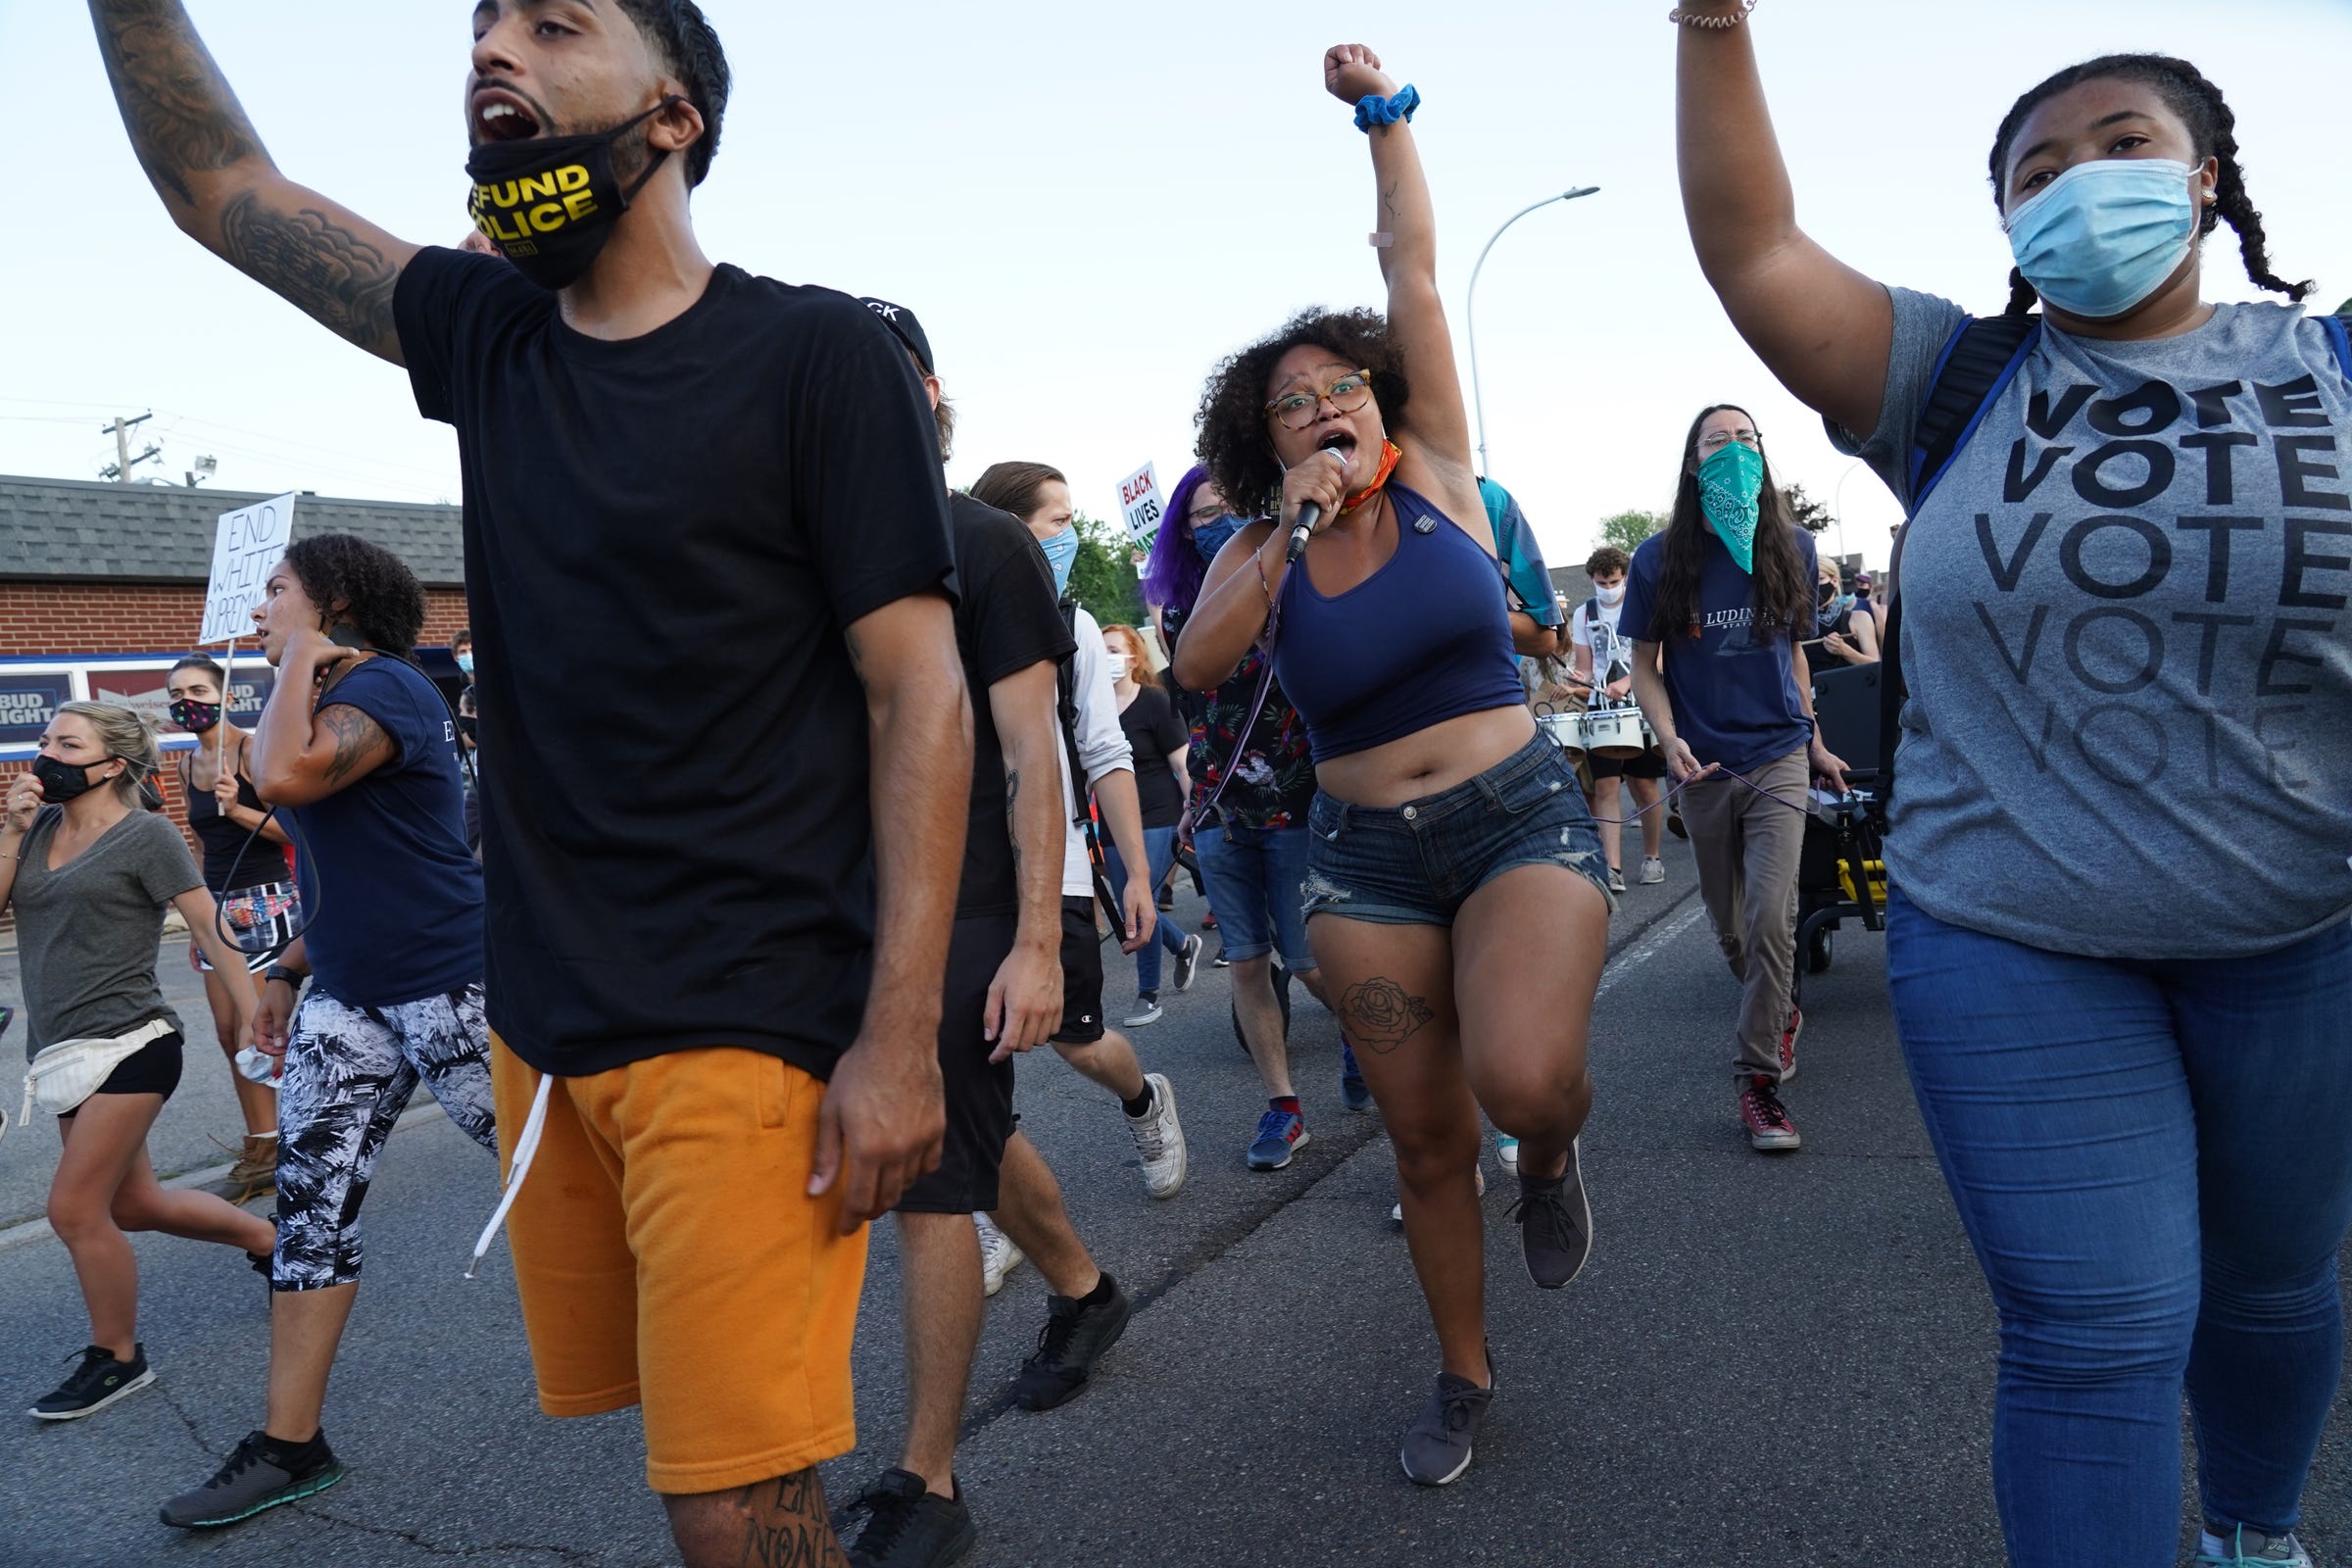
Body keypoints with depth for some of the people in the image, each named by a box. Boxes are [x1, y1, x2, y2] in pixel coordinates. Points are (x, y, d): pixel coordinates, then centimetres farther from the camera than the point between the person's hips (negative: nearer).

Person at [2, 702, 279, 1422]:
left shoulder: (145, 835, -9)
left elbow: (211, 928, -10)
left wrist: (253, 1018, -13)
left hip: (128, 1045, -7)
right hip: (62, 1049, 7)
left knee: (75, 1209, -5)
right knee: (131, 1203, 15)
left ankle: (117, 1360, 13)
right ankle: (270, 1238, 35)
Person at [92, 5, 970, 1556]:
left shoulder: (818, 352, -7)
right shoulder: (489, 336, 11)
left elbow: (921, 696, -11)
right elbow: (219, 184, 23)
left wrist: (902, 1037, -16)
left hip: (751, 1026, -6)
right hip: (547, 1020, 6)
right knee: (671, 1422, 14)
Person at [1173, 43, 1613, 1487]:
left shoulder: (1436, 473, 0)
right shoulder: (1260, 549, 3)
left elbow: (1415, 273, -3)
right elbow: (1199, 669, -16)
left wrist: (1383, 110, -1)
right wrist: (1289, 528, -17)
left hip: (1522, 816, -2)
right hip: (1366, 859, 2)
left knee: (1523, 1080, -27)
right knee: (1427, 1137, 7)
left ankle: (1553, 1153, 12)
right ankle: (1466, 1377, 29)